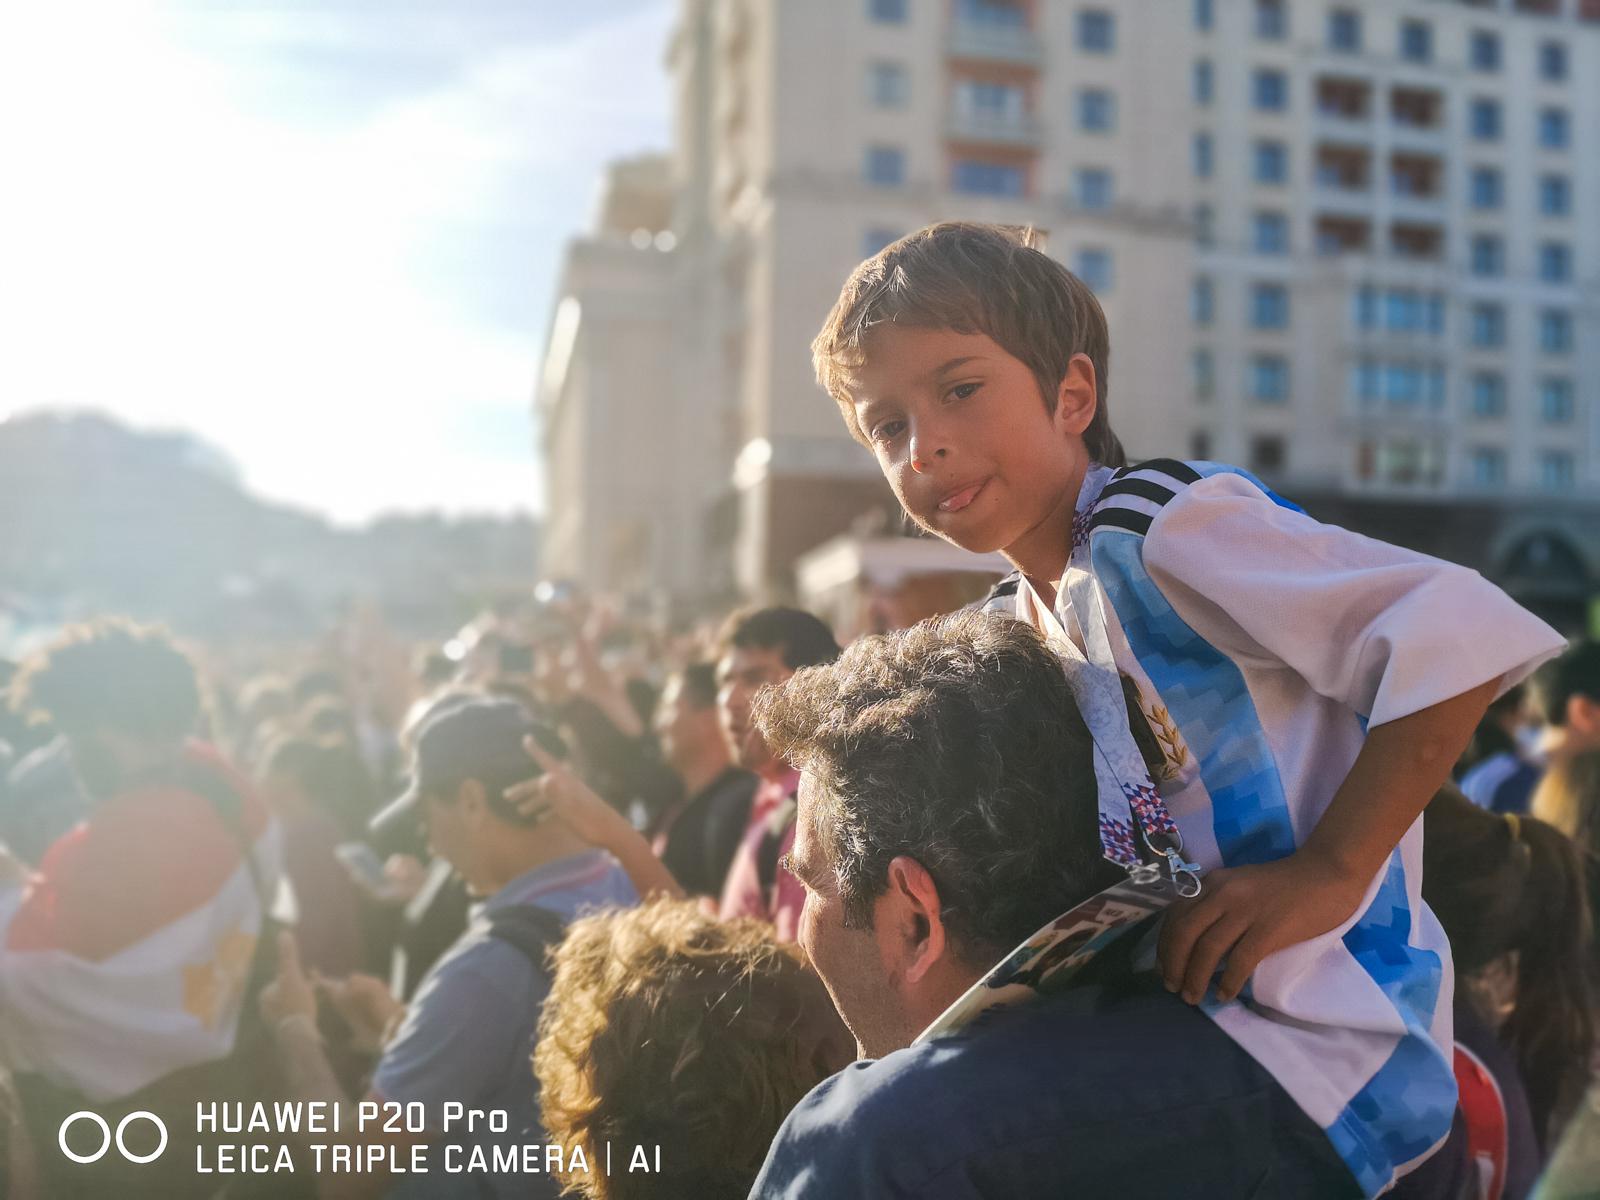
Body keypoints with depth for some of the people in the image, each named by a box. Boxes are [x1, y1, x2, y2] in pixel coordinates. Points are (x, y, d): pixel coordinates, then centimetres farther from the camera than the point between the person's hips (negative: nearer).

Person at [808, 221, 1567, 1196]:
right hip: (1170, 1023, 8)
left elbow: (1463, 633, -25)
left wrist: (1326, 870, -23)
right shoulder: (1006, 630, 10)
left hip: (1327, 1040, -8)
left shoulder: (1160, 531, -17)